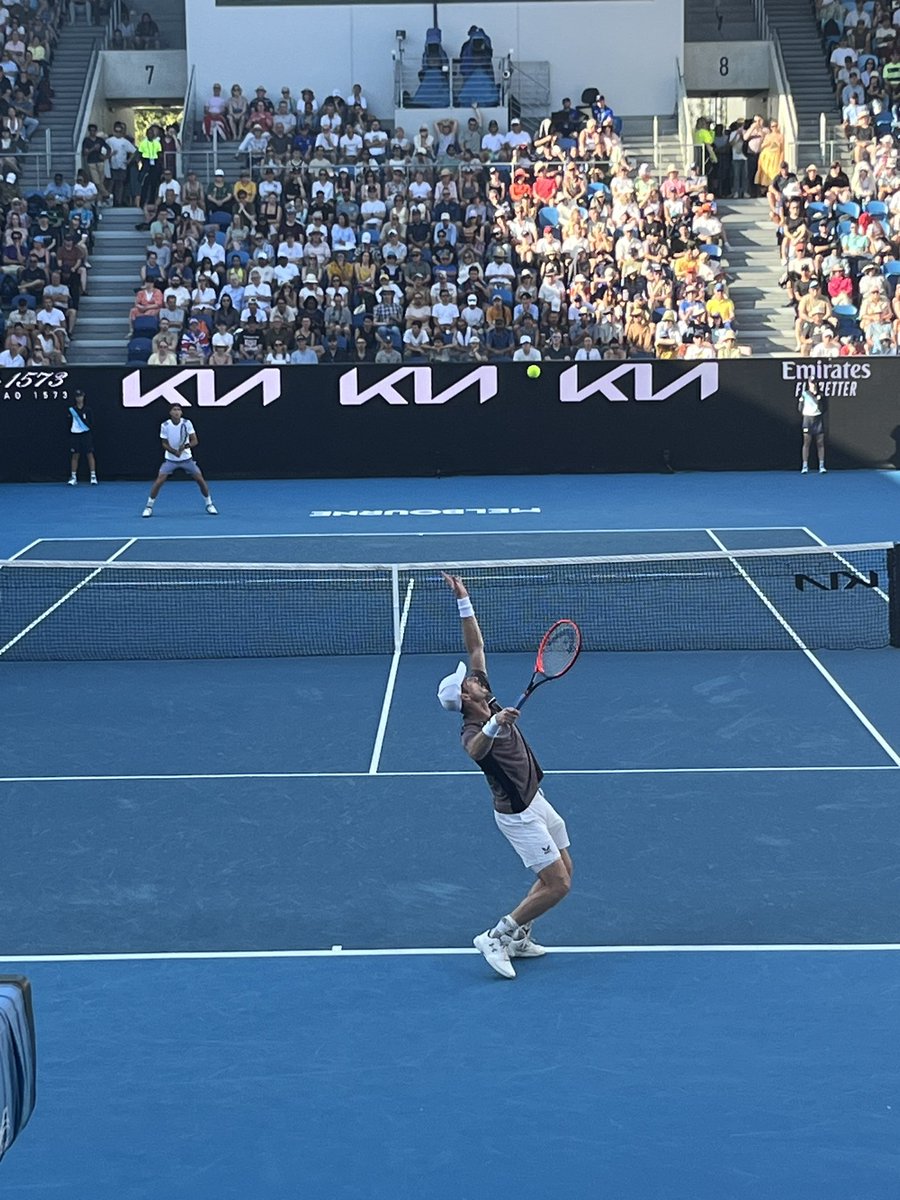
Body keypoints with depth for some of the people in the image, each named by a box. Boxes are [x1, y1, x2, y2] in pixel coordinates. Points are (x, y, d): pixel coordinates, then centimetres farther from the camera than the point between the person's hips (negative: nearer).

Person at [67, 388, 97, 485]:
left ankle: (93, 476, 1)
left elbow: (91, 424, 1)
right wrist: (69, 437, 5)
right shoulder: (71, 409, 6)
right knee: (75, 456, 3)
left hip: (86, 434, -2)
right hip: (75, 434, 2)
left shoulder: (87, 410, 2)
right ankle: (73, 477, 7)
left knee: (90, 455, -2)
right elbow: (69, 423, 9)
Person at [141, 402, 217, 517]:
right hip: (170, 459, -1)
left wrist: (186, 446, -31)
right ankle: (149, 507, 1)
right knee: (159, 481, -12)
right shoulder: (165, 425, -12)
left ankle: (209, 505, 15)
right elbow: (164, 444, -6)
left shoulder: (186, 423, -11)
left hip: (186, 458, 1)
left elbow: (194, 441, -11)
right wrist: (175, 452, -24)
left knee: (200, 479, -4)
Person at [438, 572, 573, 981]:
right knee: (557, 884, -9)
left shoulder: (489, 703, -1)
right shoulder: (473, 731, -24)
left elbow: (476, 646, 2)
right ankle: (496, 937, 0)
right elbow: (475, 751, -51)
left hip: (534, 799, 10)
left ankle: (516, 937, 22)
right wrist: (493, 725, -67)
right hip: (518, 814, -10)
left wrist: (464, 602, -6)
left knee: (563, 871, 15)